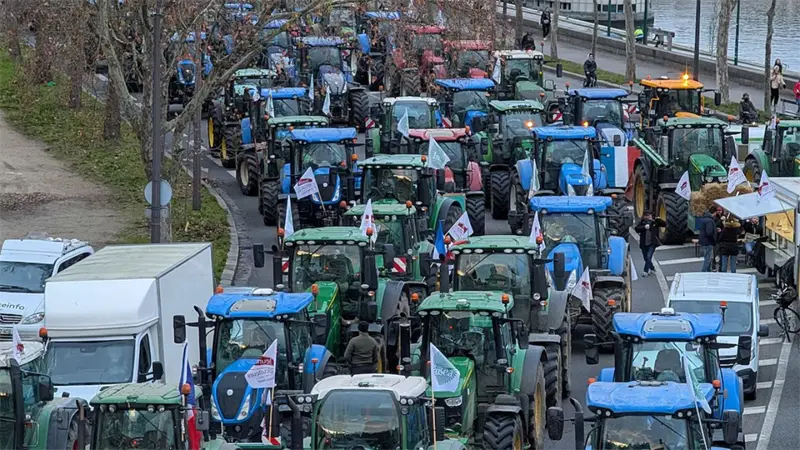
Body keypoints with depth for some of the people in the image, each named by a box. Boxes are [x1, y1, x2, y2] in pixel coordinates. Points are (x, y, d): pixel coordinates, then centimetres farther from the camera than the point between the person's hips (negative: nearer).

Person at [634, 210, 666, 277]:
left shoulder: (655, 222, -1)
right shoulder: (642, 222, 3)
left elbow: (664, 225, 2)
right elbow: (637, 229, -9)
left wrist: (659, 220, -16)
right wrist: (644, 227, -22)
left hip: (652, 243, -3)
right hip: (644, 244, 3)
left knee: (648, 257, -15)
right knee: (646, 258, 13)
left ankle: (646, 271, -10)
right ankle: (652, 269, 35)